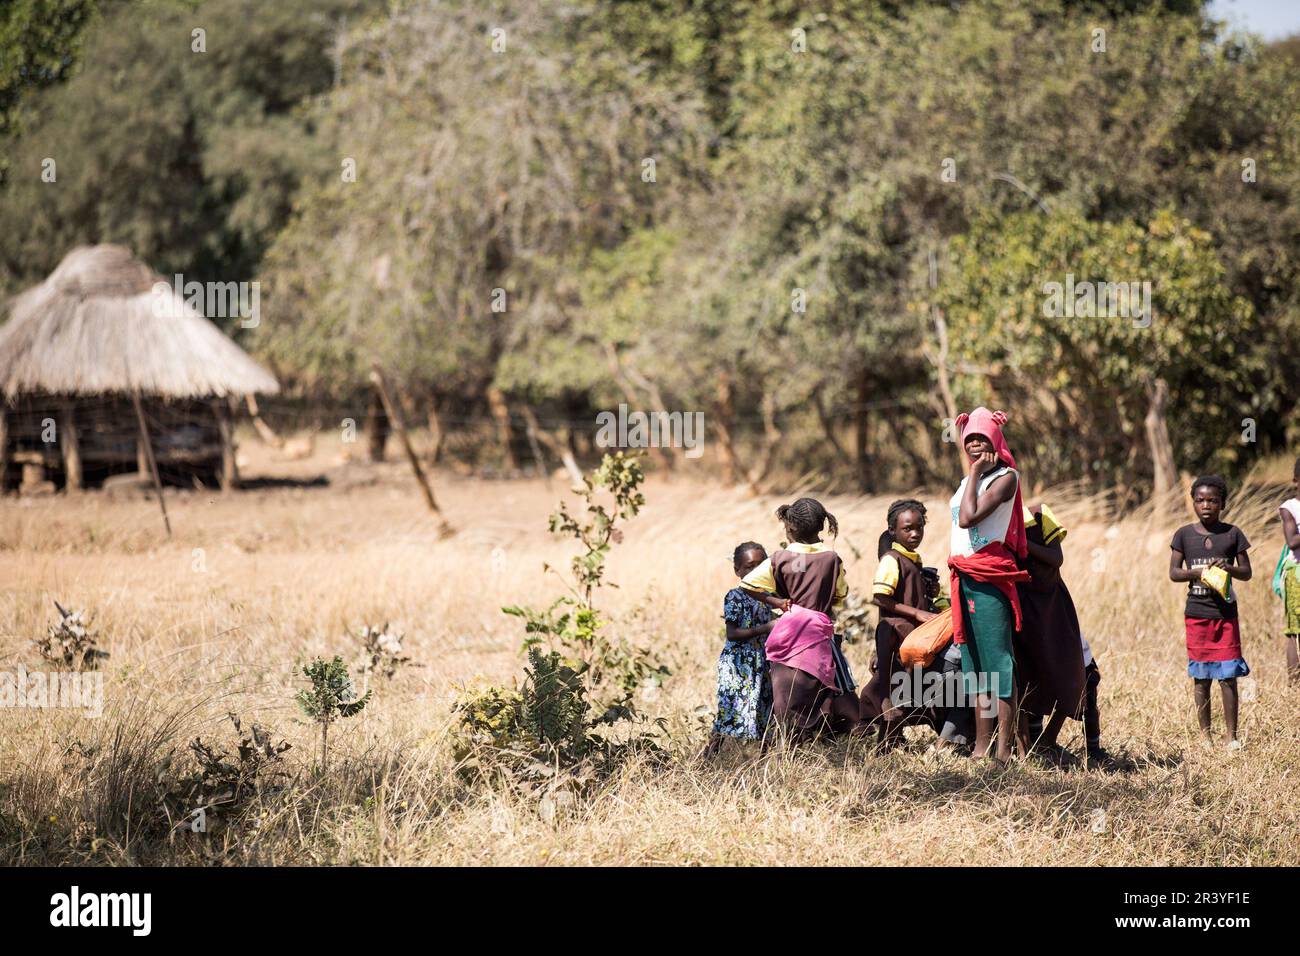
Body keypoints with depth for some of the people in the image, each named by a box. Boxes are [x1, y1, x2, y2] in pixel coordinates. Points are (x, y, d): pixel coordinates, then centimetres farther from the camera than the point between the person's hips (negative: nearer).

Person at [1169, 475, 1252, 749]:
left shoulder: (1232, 534, 1)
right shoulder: (1184, 535, 2)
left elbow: (1247, 572, 4)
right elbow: (1173, 572, 1)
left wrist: (1229, 568, -17)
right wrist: (1197, 573, -17)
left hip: (1226, 612, -1)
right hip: (1196, 613, 1)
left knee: (1228, 676, -2)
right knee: (1201, 678, 5)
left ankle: (1232, 737, 4)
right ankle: (1205, 737, 12)